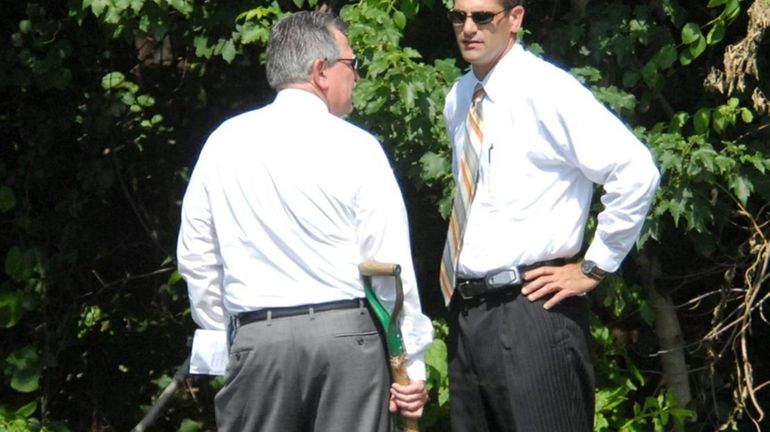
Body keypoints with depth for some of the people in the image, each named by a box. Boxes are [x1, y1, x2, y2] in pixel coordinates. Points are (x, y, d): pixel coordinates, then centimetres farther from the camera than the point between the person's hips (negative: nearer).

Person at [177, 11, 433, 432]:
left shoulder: (225, 143, 6)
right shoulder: (355, 147, -3)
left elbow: (195, 256, 11)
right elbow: (390, 263, -3)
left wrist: (218, 335, 21)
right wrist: (412, 364, 3)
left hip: (256, 336, 2)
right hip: (347, 333, -2)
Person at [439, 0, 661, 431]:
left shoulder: (545, 91, -10)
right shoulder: (459, 100, 13)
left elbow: (637, 172, -17)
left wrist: (594, 268, -12)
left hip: (529, 310, -7)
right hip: (467, 310, 8)